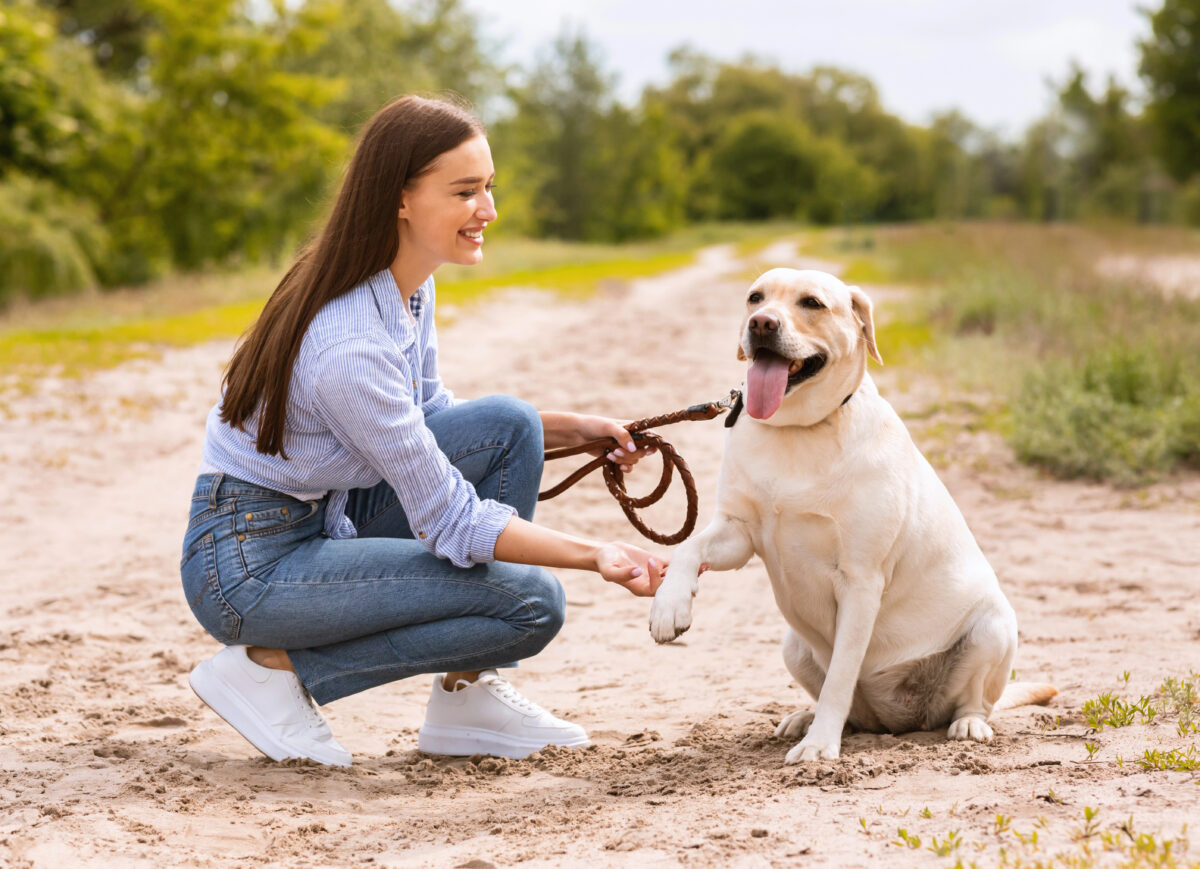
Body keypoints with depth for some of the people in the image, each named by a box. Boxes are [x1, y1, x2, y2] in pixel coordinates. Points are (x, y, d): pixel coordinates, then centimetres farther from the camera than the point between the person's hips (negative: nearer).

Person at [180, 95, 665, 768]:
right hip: (247, 565, -9)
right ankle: (270, 666, -4)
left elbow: (426, 415, 13)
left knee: (509, 424, -5)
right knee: (533, 603, -14)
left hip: (322, 519, 9)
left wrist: (570, 430, 2)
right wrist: (596, 556, -26)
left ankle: (467, 695, 3)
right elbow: (449, 522, -23)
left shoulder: (408, 285, -2)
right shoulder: (351, 346, -29)